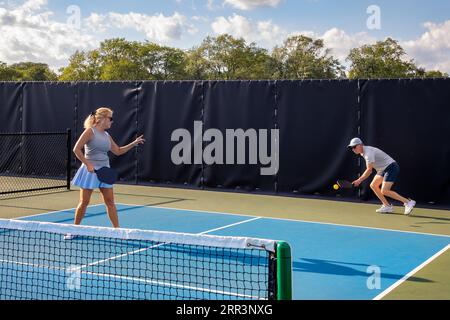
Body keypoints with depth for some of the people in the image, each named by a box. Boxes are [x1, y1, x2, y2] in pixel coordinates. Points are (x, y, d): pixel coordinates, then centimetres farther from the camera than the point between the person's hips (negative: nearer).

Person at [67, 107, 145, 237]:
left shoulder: (107, 135, 11)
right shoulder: (90, 131, -9)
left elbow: (118, 151, 19)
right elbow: (76, 149, -13)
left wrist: (133, 143, 11)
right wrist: (88, 164, -19)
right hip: (91, 170, -6)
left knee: (110, 201, 5)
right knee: (84, 202, 2)